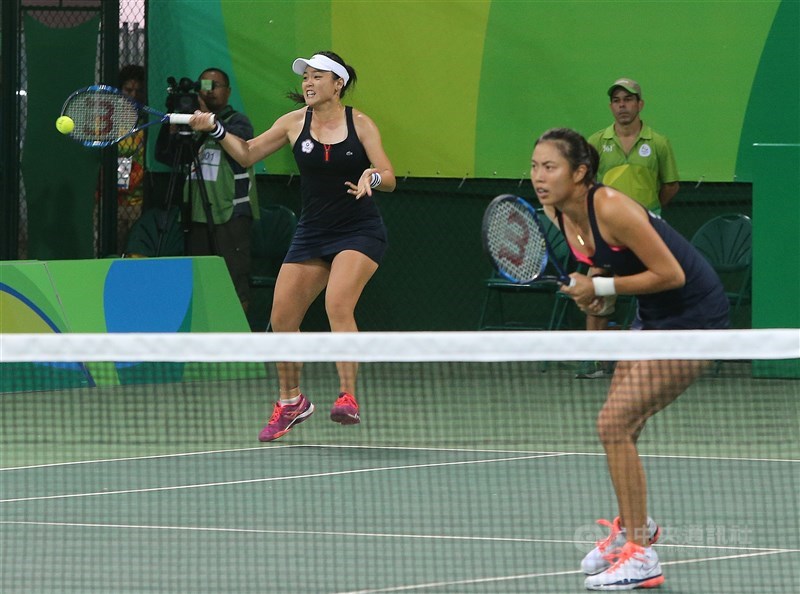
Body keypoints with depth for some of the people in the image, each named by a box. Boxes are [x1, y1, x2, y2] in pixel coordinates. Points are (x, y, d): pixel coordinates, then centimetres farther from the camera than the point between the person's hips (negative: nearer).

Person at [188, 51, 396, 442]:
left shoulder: (359, 123, -6)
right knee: (281, 319, 0)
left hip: (359, 232, -4)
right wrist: (216, 130, -6)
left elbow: (389, 177, -7)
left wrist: (372, 178, -29)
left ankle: (348, 398, -26)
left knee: (337, 305, -27)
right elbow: (247, 154, 9)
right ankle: (291, 402, 22)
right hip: (312, 233, 4)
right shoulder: (294, 122, 1)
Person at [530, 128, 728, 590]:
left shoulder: (612, 209, -27)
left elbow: (671, 273, -25)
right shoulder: (557, 214, -1)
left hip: (693, 317, -9)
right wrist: (591, 289, -3)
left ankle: (641, 557, -8)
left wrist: (602, 287, -21)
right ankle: (633, 528, 39)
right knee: (621, 428, 15)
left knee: (614, 424, -14)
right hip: (653, 317, 9)